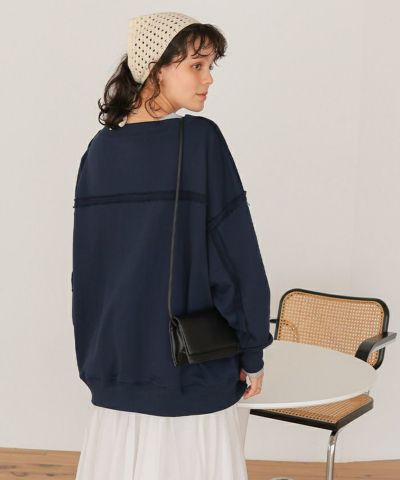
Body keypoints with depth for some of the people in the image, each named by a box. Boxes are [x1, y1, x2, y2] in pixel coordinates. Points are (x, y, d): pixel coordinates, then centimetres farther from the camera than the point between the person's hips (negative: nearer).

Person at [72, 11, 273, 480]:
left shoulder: (100, 149, 2)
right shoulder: (200, 139, -13)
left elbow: (84, 264, 7)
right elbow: (236, 256, -14)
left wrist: (91, 358, 16)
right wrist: (252, 353, -4)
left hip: (117, 366, 5)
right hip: (192, 369, -5)